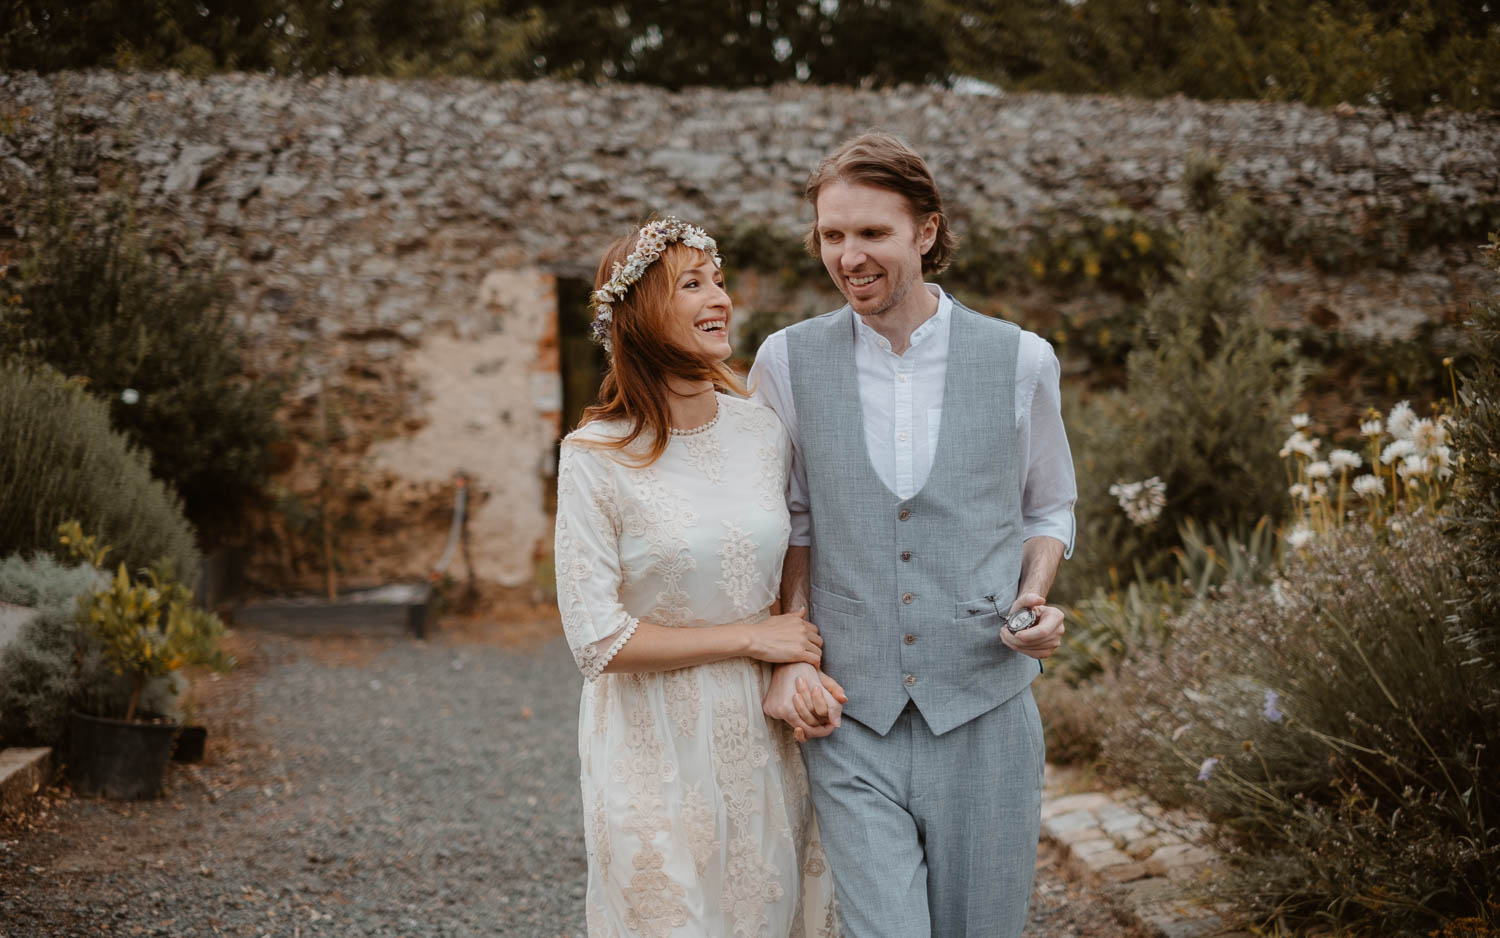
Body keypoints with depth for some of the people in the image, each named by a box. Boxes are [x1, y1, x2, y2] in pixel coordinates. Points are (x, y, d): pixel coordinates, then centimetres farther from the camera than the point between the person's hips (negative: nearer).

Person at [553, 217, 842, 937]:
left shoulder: (766, 433, 0)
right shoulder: (595, 458, -14)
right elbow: (597, 640, -16)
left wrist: (802, 669, -4)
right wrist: (752, 637, -13)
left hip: (761, 735, 4)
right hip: (656, 748, -4)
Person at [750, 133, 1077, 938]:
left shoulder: (1020, 362, -1)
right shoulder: (788, 363, 0)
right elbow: (790, 524, 9)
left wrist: (1035, 600, -6)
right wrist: (792, 655, -3)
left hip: (984, 714, 1)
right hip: (850, 723, -1)